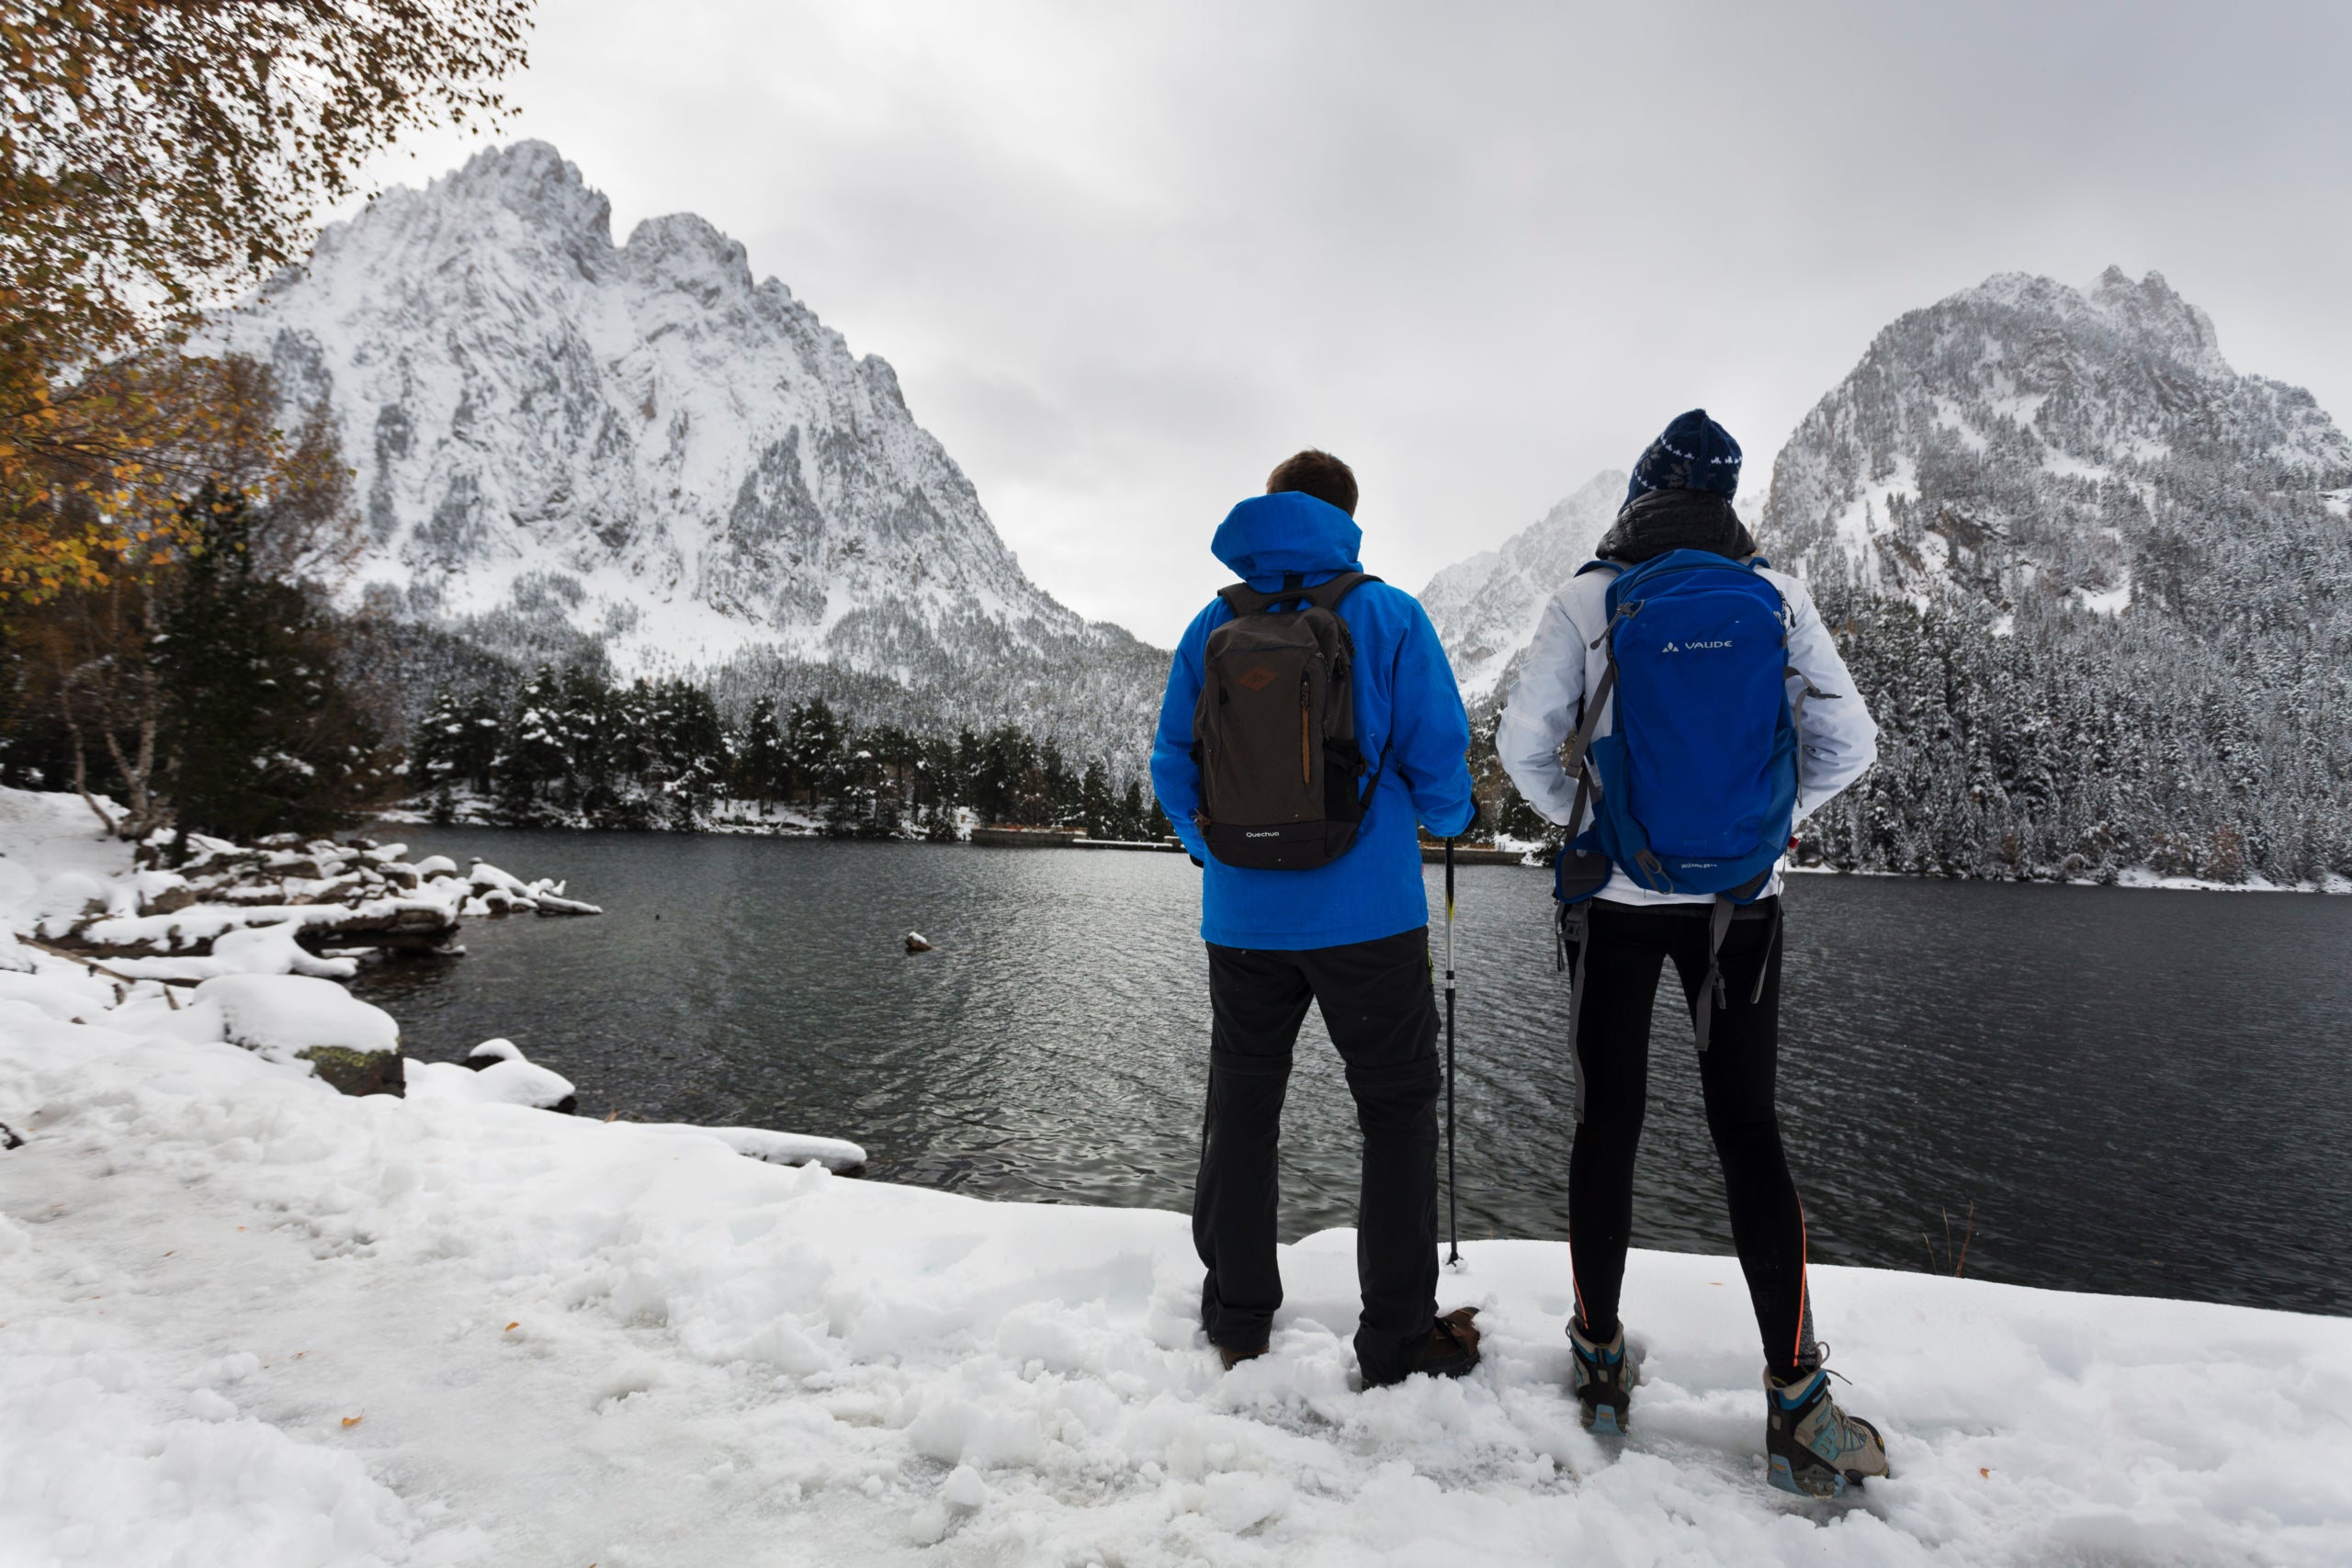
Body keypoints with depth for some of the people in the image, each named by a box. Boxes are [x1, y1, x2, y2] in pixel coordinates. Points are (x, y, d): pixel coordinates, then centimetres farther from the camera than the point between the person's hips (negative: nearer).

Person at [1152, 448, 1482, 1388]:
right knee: (1398, 1110, 10)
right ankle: (1399, 1340, 16)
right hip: (1367, 914, -3)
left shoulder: (1212, 626, 4)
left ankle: (1237, 1322, 27)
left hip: (1242, 916, 3)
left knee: (1240, 1108, 15)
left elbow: (1171, 770, 7)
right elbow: (1438, 757, -4)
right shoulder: (1389, 616, -4)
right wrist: (1450, 820, 18)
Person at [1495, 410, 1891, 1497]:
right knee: (1749, 1129, 9)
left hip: (1616, 895, -1)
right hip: (1740, 899, 2)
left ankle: (1601, 1362, 23)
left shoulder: (1588, 599, -5)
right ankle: (1798, 1406, 11)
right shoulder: (1778, 597, 1)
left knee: (1607, 1121, 10)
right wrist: (1768, 819, 12)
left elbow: (1523, 740, -7)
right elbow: (1845, 743, 0)